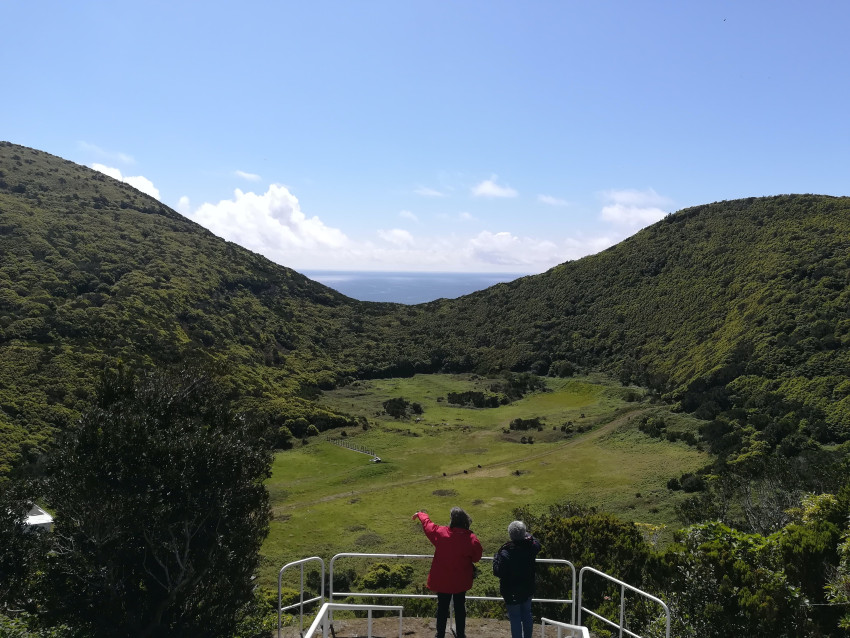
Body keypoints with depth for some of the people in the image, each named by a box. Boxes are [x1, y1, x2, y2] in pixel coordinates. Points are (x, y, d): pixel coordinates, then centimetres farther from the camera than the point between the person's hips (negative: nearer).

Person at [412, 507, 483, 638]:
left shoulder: (440, 533, -19)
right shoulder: (472, 539, -20)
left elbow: (427, 524, 0)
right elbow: (476, 558, -5)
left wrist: (421, 514, 20)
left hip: (442, 580, 0)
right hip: (461, 581, 0)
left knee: (442, 608, 16)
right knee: (460, 608, 17)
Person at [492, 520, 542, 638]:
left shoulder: (505, 552, -28)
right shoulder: (531, 546, -11)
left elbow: (498, 572, -24)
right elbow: (537, 543, 14)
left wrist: (495, 559, -7)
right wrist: (527, 535, 25)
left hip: (511, 593, -6)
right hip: (527, 589, 6)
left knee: (515, 618, 7)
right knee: (527, 615, 21)